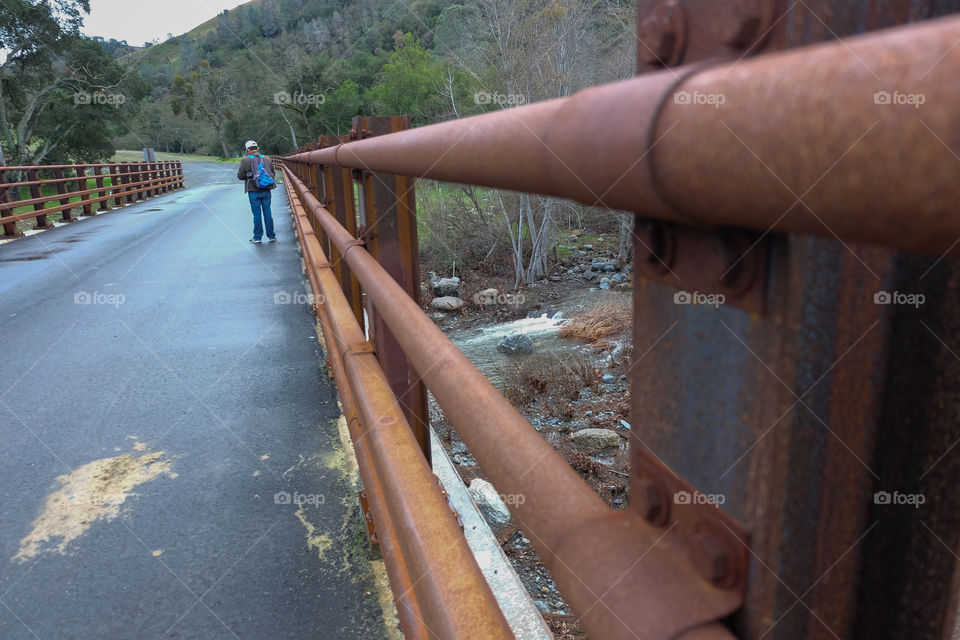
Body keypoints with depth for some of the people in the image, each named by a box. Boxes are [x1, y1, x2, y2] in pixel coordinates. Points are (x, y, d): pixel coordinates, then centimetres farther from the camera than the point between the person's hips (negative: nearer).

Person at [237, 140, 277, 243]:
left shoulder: (246, 160, -5)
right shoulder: (266, 159, 6)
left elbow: (240, 176, -4)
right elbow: (272, 173, 13)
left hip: (254, 191, -3)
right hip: (266, 191, 3)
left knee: (257, 214, 3)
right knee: (267, 213, 8)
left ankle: (258, 237, 7)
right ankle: (271, 236, 11)